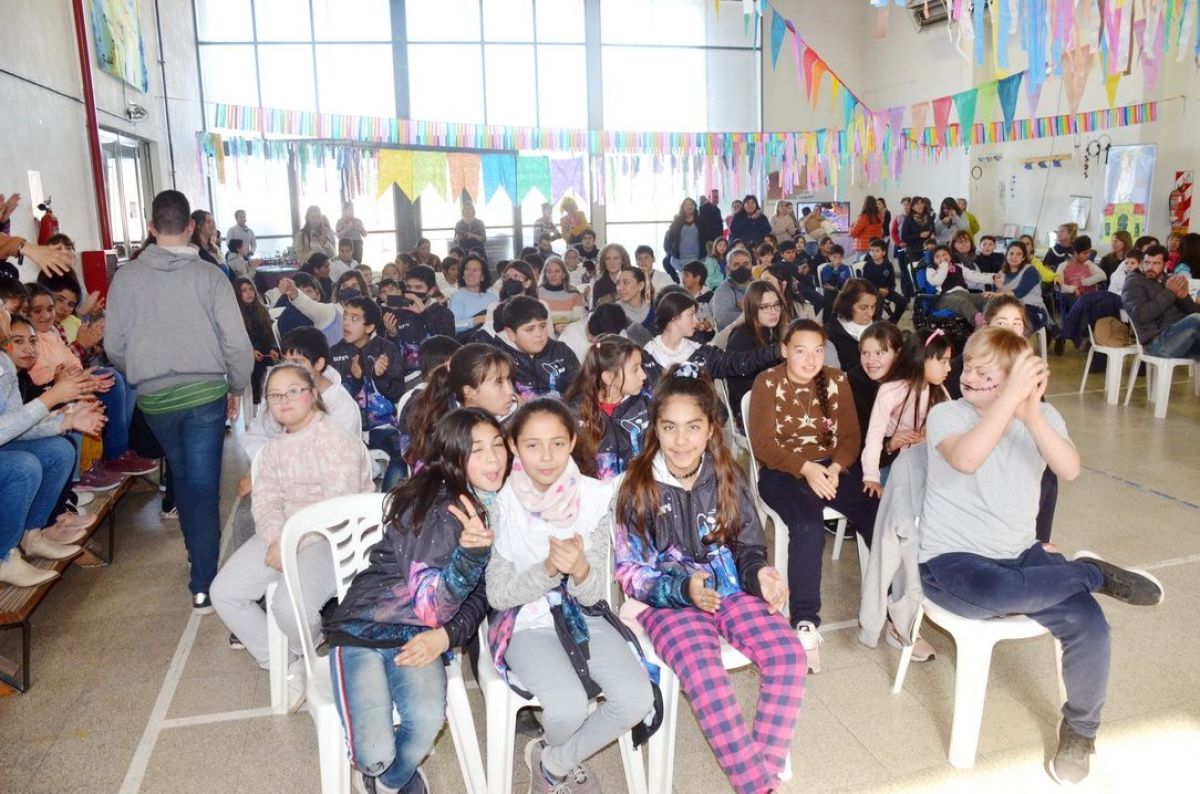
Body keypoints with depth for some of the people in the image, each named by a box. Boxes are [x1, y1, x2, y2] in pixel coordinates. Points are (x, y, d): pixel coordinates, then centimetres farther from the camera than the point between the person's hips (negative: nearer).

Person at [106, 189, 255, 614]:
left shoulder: (126, 276, -3)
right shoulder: (210, 276, -8)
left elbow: (114, 346, 0)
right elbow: (237, 343, -9)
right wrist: (238, 387, 7)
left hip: (153, 398, 3)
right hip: (205, 392, -2)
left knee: (182, 478, 22)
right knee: (203, 486, 2)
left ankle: (198, 558, 38)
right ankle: (203, 585, 2)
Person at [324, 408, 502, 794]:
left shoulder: (495, 507, 1)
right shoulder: (433, 504, -20)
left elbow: (480, 596, 6)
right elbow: (430, 604, -24)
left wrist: (446, 636, -13)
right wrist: (471, 550, -41)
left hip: (417, 637, 5)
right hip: (363, 629, -4)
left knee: (428, 719, -25)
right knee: (375, 755, -21)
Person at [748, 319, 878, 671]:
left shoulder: (837, 381, 8)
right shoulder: (767, 383, -3)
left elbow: (850, 436, 5)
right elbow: (764, 444, -9)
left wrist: (835, 469, -15)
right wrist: (806, 468, -22)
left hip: (833, 467, 4)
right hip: (782, 472, -4)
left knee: (881, 519, -22)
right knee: (808, 527, -33)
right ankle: (805, 624, -25)